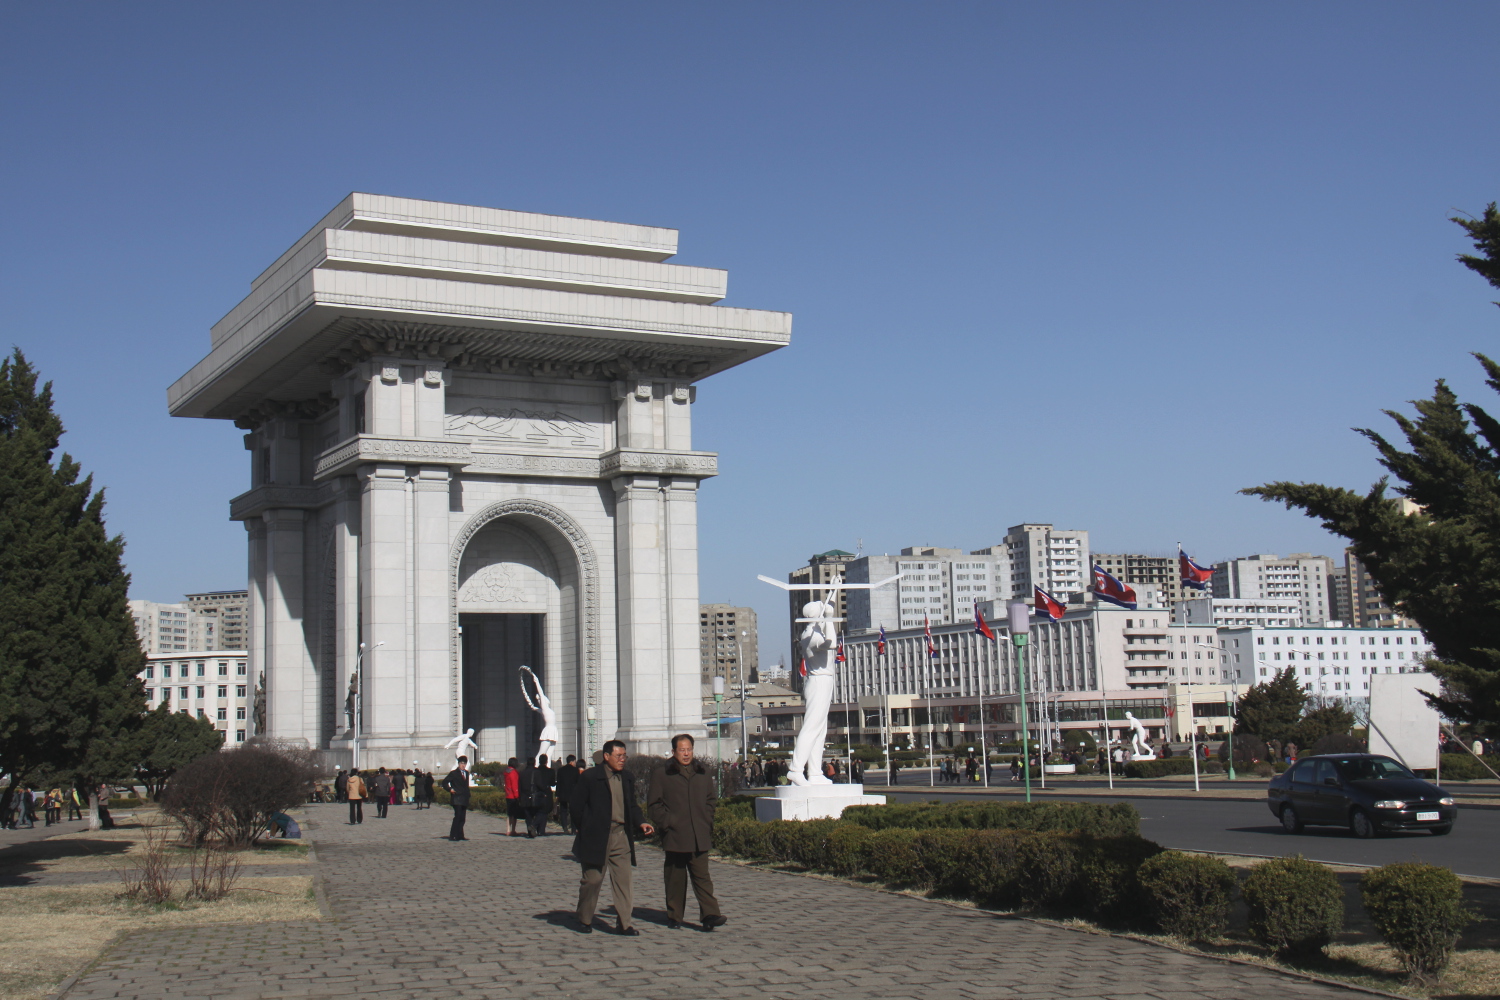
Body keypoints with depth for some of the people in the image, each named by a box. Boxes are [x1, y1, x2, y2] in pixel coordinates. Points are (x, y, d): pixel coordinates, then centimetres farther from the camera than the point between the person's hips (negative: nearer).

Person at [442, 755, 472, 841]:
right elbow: (444, 782, -1)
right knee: (457, 817, -13)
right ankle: (453, 836, -12)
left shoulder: (466, 773, 17)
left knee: (462, 818, 7)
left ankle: (460, 835, 11)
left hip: (464, 799, 7)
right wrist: (450, 789, -12)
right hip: (457, 799, -7)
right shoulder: (454, 773, -2)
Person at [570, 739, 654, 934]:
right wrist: (584, 830, -1)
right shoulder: (589, 777, -5)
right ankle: (584, 920, 20)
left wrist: (641, 823, 0)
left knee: (623, 879, 0)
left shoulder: (628, 778, 11)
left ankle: (624, 923, 3)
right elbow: (576, 805, -2)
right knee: (592, 879, 4)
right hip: (596, 837, -4)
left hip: (622, 837, 4)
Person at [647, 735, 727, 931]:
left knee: (702, 876, -3)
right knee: (675, 879, 5)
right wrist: (667, 823, -9)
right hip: (675, 837, -2)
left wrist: (708, 824, 8)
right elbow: (653, 806, 2)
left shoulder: (702, 773, 12)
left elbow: (710, 801, 20)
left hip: (699, 838, 2)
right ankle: (674, 917, 14)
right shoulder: (664, 775, 0)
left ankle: (710, 915, -9)